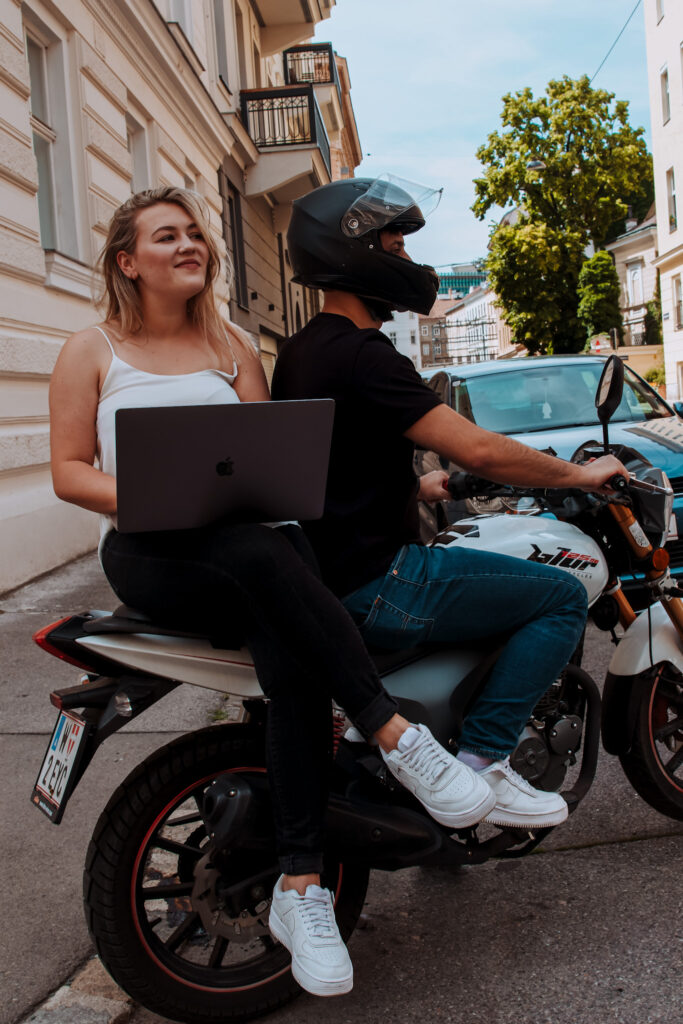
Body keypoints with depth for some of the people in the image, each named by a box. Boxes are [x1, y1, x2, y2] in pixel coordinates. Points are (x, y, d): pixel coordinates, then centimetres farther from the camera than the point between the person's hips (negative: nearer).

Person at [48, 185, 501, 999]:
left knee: (290, 650, -32)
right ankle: (394, 734, -33)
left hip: (248, 532, 3)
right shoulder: (91, 351, 11)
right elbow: (69, 472, 3)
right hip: (148, 552, -2)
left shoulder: (231, 346, 20)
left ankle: (300, 886, -29)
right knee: (260, 557, -38)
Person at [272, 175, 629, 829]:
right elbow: (477, 450, -24)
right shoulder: (360, 353, -18)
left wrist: (418, 488, 30)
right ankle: (479, 763, -6)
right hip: (373, 586, -10)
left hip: (331, 572, 10)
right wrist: (579, 474, -10)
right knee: (562, 597, -6)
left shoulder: (300, 351, 13)